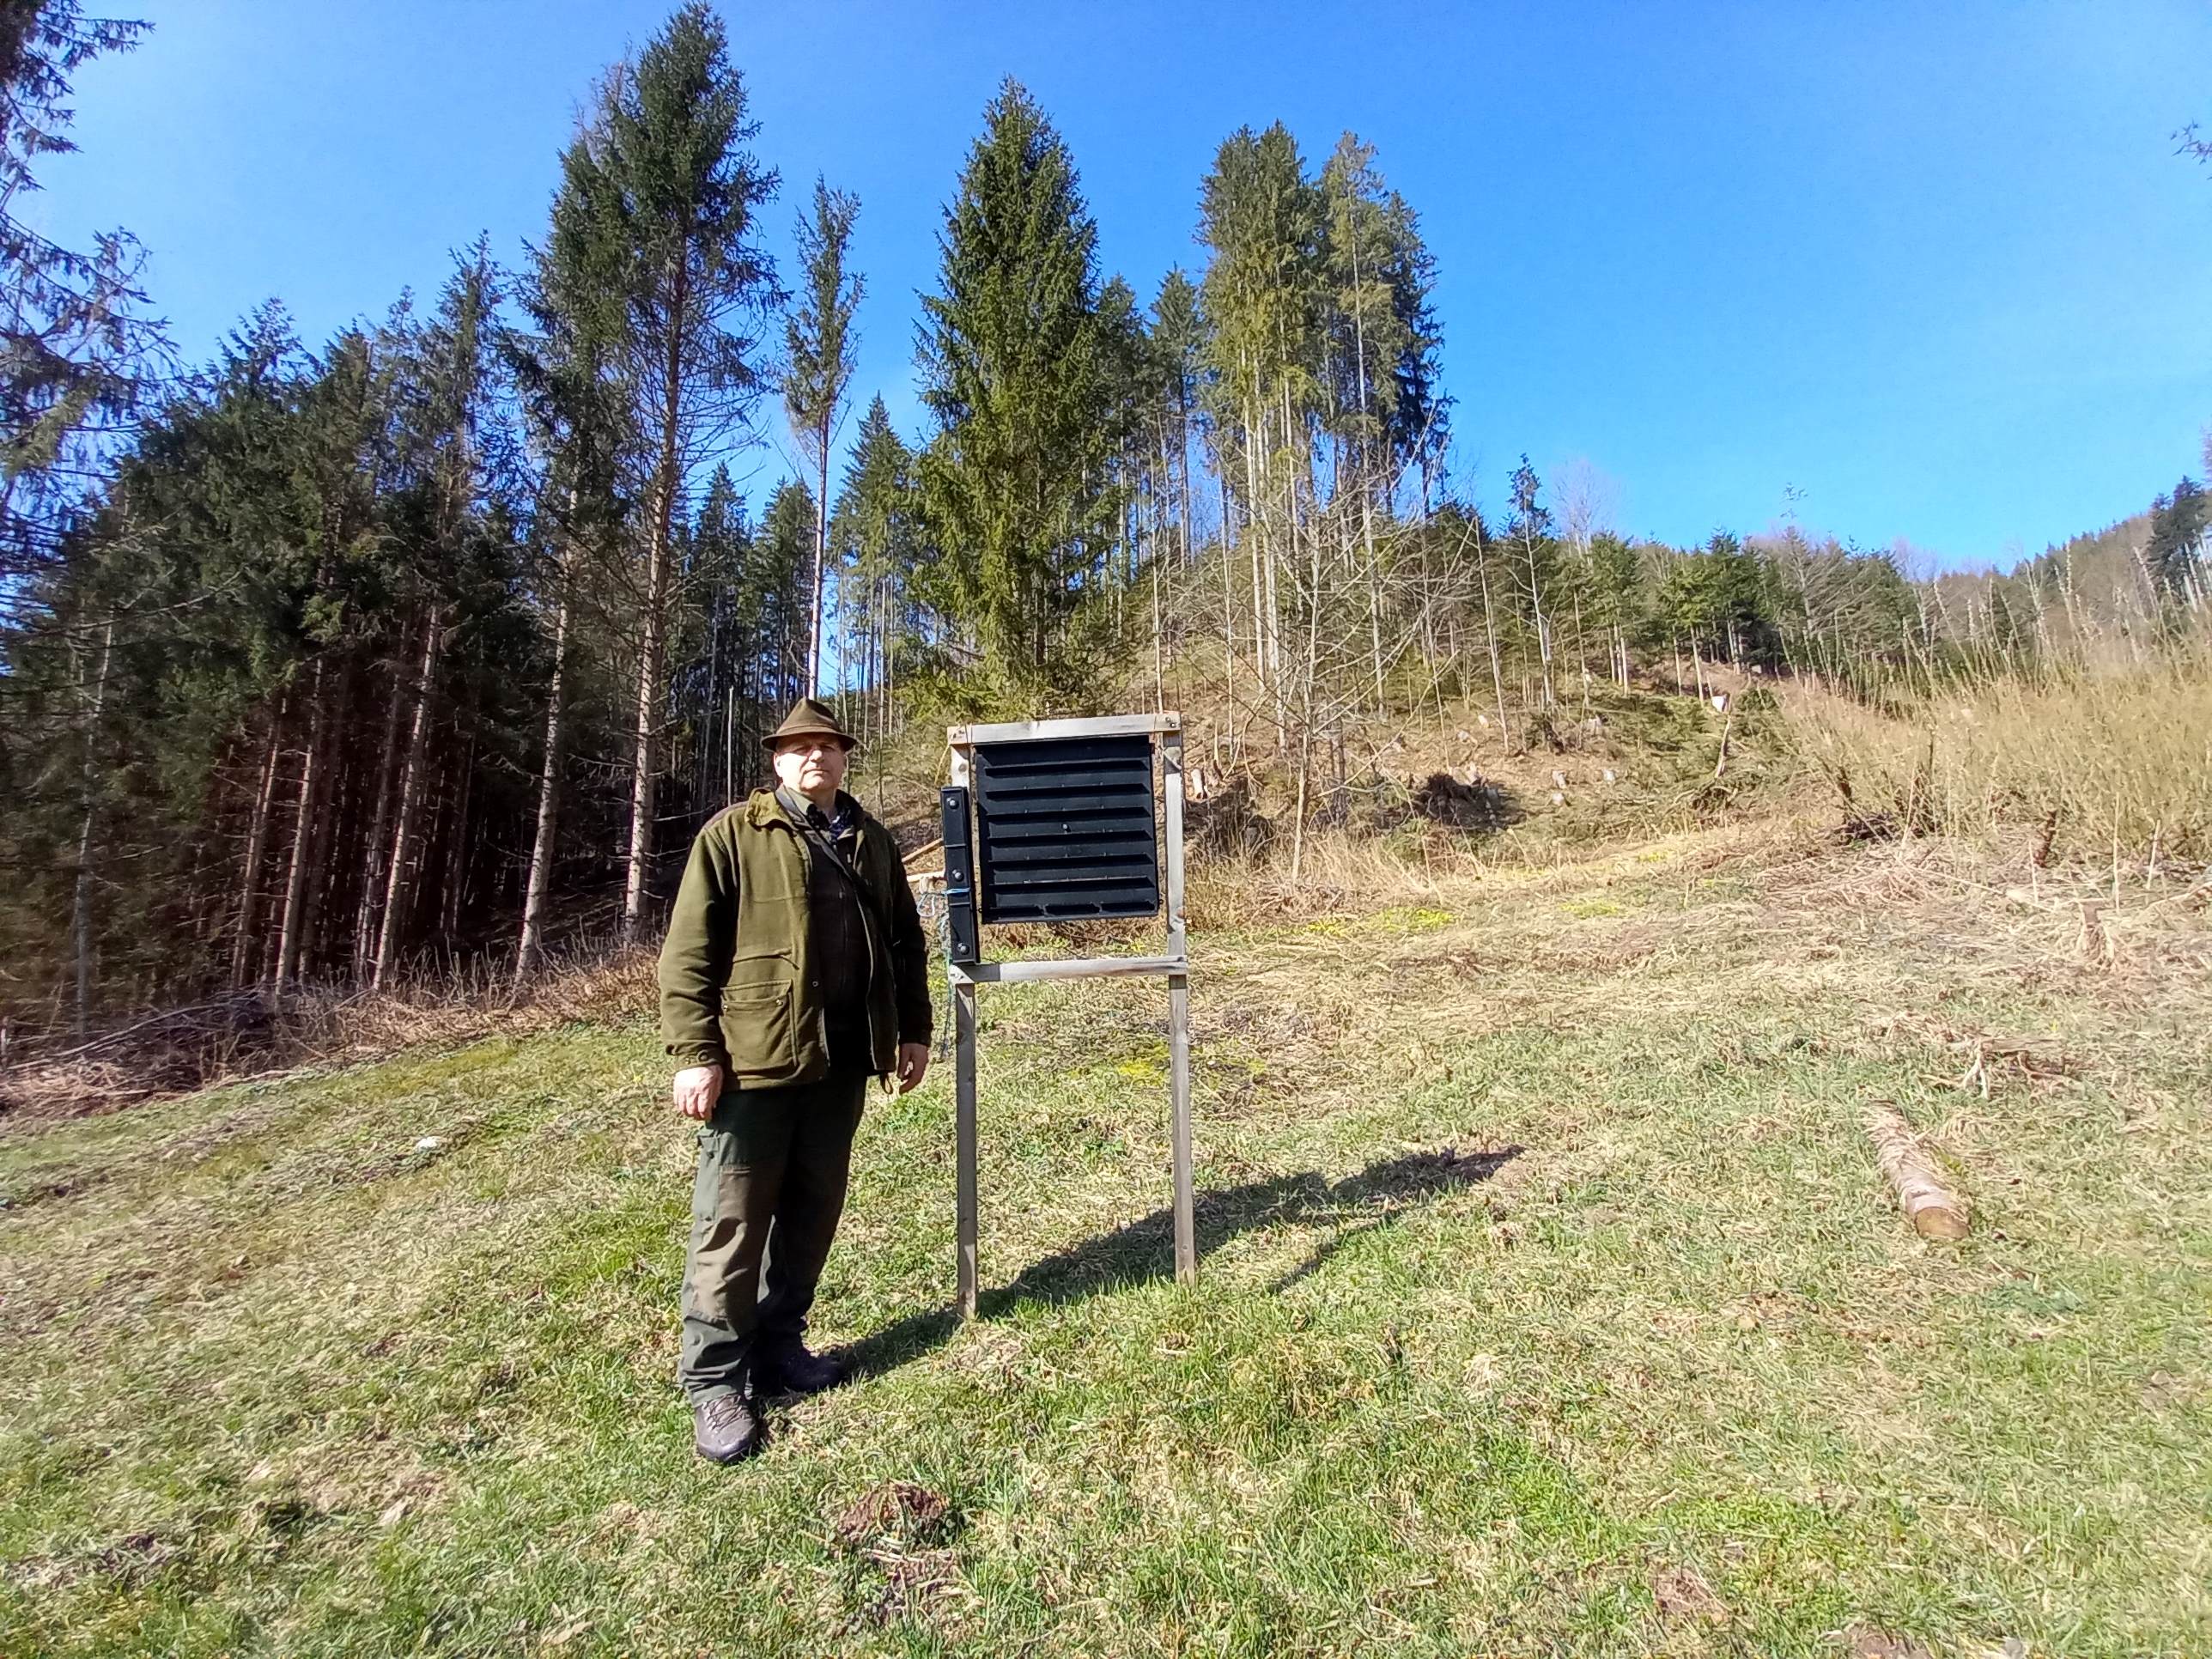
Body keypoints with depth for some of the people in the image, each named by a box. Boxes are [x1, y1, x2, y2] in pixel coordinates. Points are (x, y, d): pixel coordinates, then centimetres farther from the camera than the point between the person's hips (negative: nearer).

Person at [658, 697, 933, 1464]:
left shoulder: (871, 841, 12)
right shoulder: (733, 834, -3)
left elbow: (904, 941, 16)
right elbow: (688, 949, -7)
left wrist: (913, 1030, 12)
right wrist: (695, 1052, -13)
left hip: (841, 1061, 5)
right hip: (754, 1059, -5)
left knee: (813, 1213, 15)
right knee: (732, 1222, 4)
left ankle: (779, 1345, 32)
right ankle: (713, 1379, 18)